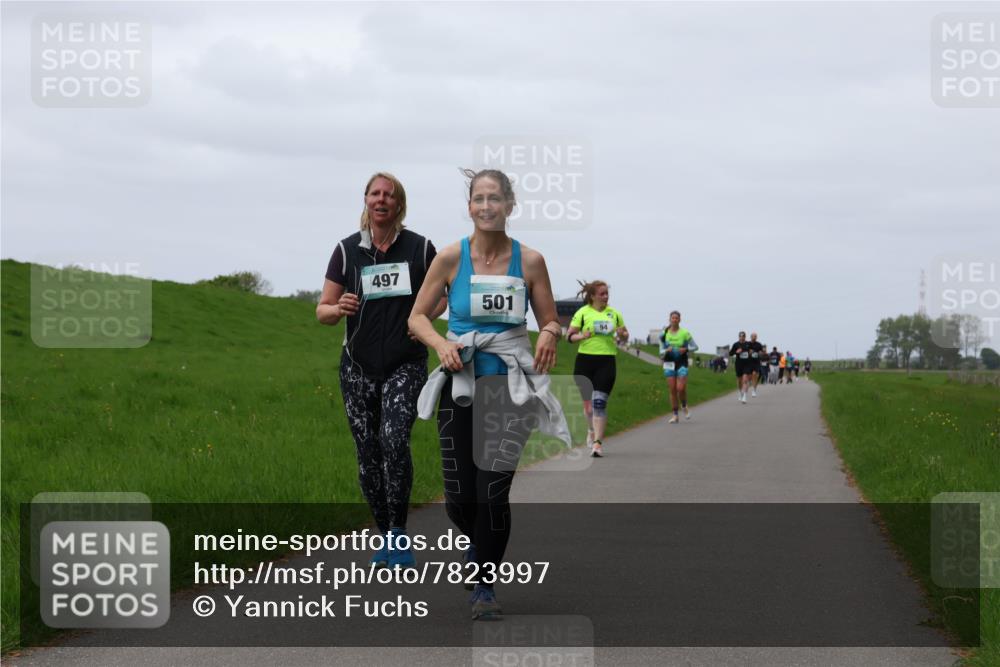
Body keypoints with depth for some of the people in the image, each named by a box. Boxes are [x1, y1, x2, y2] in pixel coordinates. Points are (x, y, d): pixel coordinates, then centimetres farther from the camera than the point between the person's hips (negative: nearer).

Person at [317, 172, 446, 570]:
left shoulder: (420, 248, 1)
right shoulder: (348, 250, 2)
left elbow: (440, 296, 14)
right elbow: (322, 311, 4)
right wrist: (340, 308, -19)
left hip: (406, 365, -2)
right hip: (359, 366, 2)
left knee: (394, 438, -23)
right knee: (368, 453, 3)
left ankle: (399, 533, -15)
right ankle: (384, 536, 18)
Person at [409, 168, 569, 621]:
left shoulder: (529, 261, 0)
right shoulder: (452, 258, -2)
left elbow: (551, 321, 7)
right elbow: (417, 316, 4)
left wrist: (549, 335, -16)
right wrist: (440, 344, -16)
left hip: (508, 386, -1)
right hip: (460, 384, 1)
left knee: (493, 493, -7)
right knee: (459, 497, 2)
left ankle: (486, 586, 9)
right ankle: (477, 542, 37)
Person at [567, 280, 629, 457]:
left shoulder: (613, 313, 10)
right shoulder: (583, 312, 2)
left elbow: (625, 333, 20)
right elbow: (569, 336, 2)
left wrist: (621, 334, -3)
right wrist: (582, 336, -18)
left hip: (606, 361, 0)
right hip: (585, 360, 0)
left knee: (600, 402, -12)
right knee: (587, 401, 9)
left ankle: (598, 442, -13)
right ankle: (592, 431, 37)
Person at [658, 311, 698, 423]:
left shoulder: (685, 333, -1)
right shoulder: (664, 334, 3)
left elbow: (695, 346, 6)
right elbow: (661, 352, 7)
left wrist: (686, 349, -12)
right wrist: (666, 350, -15)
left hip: (682, 363, -2)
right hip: (669, 363, 2)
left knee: (681, 388, -13)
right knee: (672, 390, -1)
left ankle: (684, 406, 18)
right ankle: (675, 415, 7)